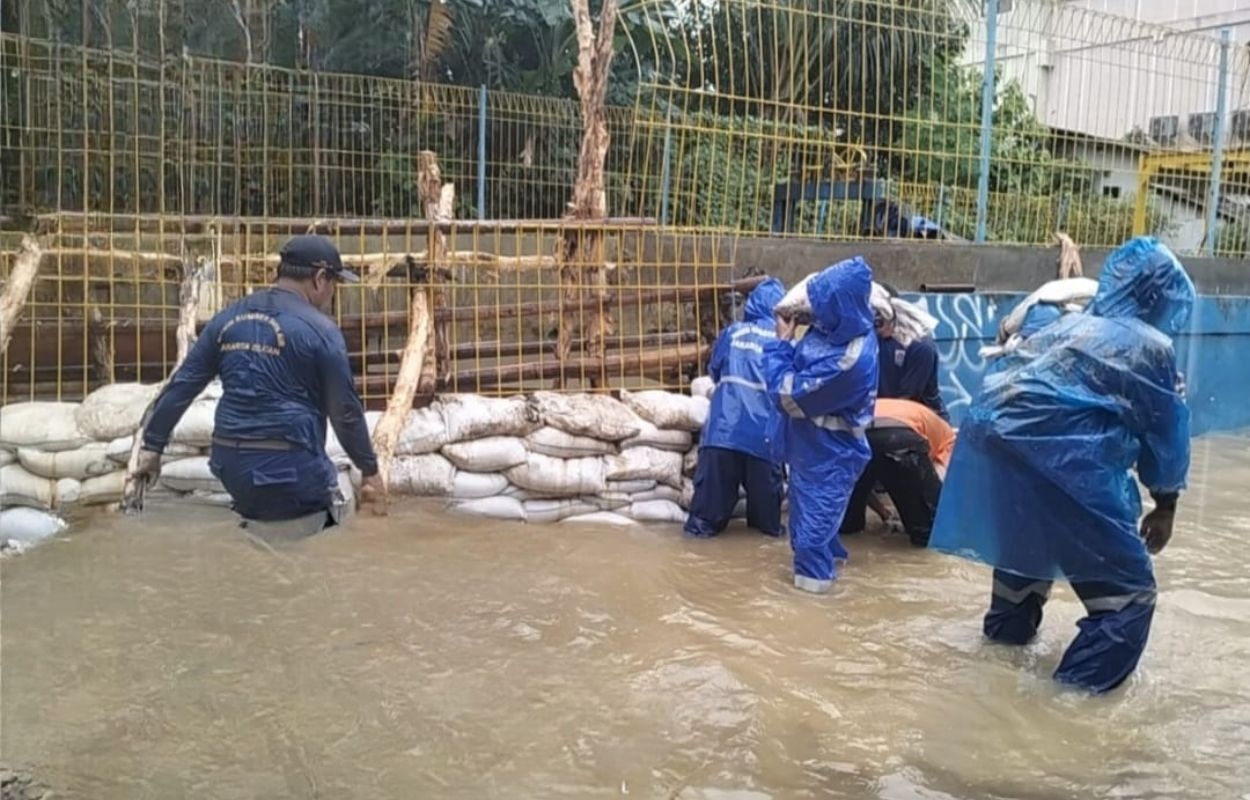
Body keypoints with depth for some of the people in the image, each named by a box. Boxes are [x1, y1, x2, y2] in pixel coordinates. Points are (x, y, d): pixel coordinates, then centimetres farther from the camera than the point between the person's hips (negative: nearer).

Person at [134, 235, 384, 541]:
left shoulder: (229, 318, 9)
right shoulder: (319, 329, -8)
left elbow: (182, 385, 11)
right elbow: (345, 410, -4)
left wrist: (152, 445, 19)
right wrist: (369, 468, 7)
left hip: (231, 463, 7)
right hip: (288, 468, -7)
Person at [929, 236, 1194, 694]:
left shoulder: (1070, 324, 23)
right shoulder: (1151, 346, 5)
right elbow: (1165, 434, 9)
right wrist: (1165, 506, 23)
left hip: (990, 438, 8)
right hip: (1062, 461, -8)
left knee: (1028, 535, 35)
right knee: (1128, 586, 5)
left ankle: (1008, 626, 51)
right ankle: (1085, 681, 1)